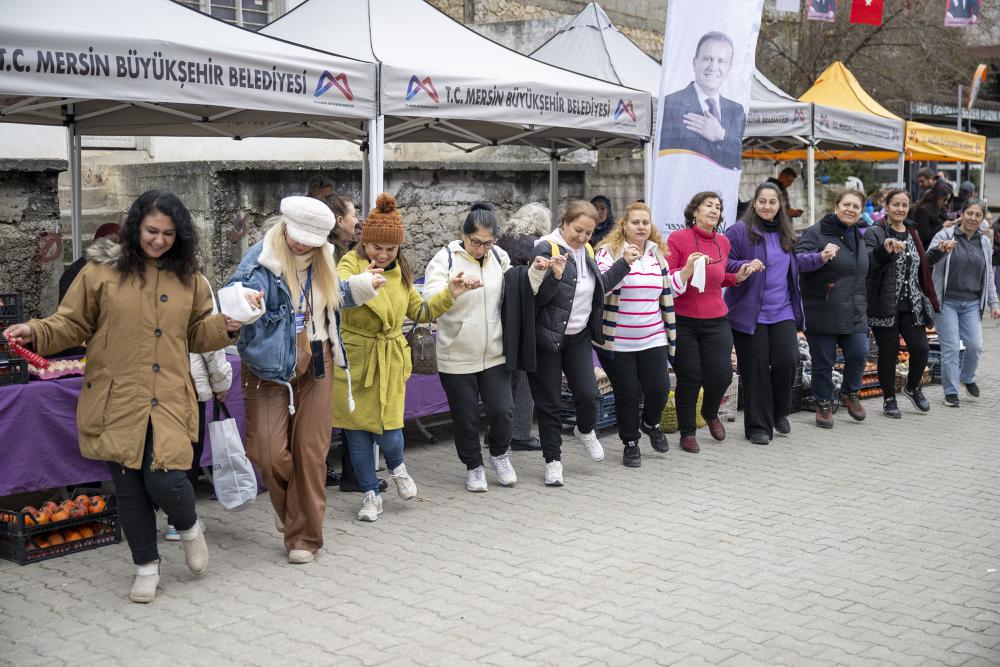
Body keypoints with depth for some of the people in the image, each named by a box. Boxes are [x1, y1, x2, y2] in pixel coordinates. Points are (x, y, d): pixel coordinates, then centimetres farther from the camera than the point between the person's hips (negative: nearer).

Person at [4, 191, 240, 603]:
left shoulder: (188, 278, 9)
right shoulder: (102, 271, 0)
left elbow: (197, 334, 16)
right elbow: (72, 325, 5)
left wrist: (225, 327, -3)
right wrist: (35, 333, -13)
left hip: (168, 400, 1)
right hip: (117, 400, 0)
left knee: (164, 479, -12)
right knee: (128, 486, 7)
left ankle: (188, 527, 24)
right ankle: (146, 564, 28)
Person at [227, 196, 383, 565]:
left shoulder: (322, 261, 6)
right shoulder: (261, 258, -13)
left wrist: (362, 285, 15)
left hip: (316, 365, 4)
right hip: (271, 365, -4)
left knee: (311, 450, 5)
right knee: (269, 450, -11)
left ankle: (304, 536, 17)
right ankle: (286, 505, 23)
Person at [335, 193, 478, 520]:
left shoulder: (400, 272, 7)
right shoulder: (351, 263, -12)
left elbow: (420, 311, 18)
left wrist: (450, 294, 5)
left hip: (390, 361, 3)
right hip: (352, 359, -3)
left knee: (388, 431, -4)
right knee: (358, 431, 6)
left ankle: (396, 467, 30)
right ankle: (371, 494, 24)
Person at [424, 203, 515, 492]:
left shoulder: (498, 257, 6)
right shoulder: (445, 258, -8)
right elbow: (430, 299, -19)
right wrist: (452, 287, -39)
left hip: (495, 354, 3)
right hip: (457, 357, -3)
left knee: (503, 411, -1)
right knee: (466, 418, 7)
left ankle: (499, 453, 29)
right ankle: (474, 466, 30)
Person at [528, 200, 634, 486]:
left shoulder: (586, 251, 9)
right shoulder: (548, 248, -13)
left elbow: (600, 286, 20)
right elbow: (539, 296, -17)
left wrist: (624, 263, 17)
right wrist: (555, 275, -34)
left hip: (579, 336, 6)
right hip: (547, 338, -5)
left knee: (587, 393, -4)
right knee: (549, 402, 2)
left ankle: (586, 430, 29)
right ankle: (553, 461, 13)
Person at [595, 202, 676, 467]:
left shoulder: (658, 254, 10)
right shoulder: (609, 251, -5)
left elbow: (667, 294, 15)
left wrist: (671, 333, 15)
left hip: (653, 339, 4)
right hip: (618, 342, -3)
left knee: (659, 388, -3)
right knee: (627, 394, 2)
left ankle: (650, 423, 30)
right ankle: (630, 444, 23)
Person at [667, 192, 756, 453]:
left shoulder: (723, 242, 8)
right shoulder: (678, 239, -7)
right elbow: (666, 280, -7)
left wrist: (738, 277, 4)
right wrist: (686, 271, -25)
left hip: (716, 321, 4)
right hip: (683, 321, -4)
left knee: (721, 374, -2)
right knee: (689, 378, 0)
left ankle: (710, 413, 31)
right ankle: (687, 433, 19)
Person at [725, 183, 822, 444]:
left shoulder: (784, 234, 14)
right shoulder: (739, 231, -7)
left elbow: (794, 262, 29)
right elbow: (724, 265, -10)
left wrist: (819, 258, 20)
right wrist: (745, 266, -27)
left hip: (782, 312, 5)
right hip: (750, 313, -5)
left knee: (788, 361, -7)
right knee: (756, 370, -1)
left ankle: (779, 412, 20)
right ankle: (758, 426, 12)